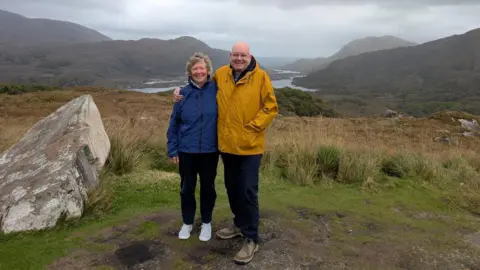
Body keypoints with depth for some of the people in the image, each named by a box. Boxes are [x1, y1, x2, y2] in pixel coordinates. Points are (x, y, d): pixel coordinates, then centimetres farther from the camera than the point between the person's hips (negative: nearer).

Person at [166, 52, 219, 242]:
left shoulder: (216, 90, -8)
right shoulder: (183, 94, -4)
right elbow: (174, 123, 1)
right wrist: (172, 149, 0)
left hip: (210, 150, -1)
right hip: (186, 151, 1)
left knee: (208, 188, 13)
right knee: (187, 188, 14)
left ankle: (206, 223, 34)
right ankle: (187, 223, 34)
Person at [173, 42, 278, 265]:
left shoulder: (260, 77, -7)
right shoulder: (220, 74, 5)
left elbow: (270, 107, -6)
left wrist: (253, 126, -14)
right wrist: (184, 93, 9)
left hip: (250, 146, -4)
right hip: (227, 144, 5)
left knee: (248, 192, -2)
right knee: (232, 188, 17)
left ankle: (251, 240, 10)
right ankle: (240, 224, 38)